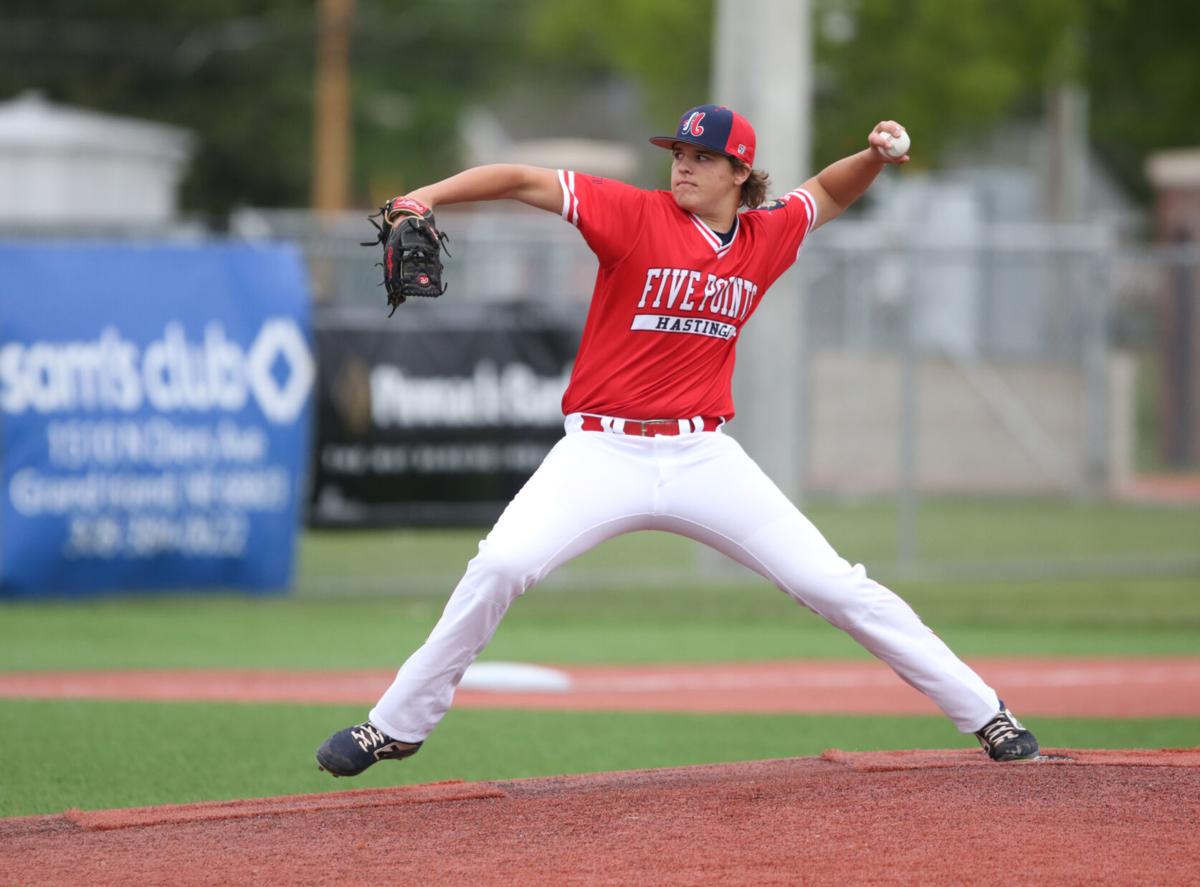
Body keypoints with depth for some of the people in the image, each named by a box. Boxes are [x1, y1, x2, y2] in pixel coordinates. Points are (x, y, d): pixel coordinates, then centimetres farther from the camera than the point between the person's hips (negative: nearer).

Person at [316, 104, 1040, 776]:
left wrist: (873, 157, 6)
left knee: (834, 585, -2)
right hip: (603, 452, -2)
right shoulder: (636, 214, -5)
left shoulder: (765, 237, 7)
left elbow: (829, 193, 27)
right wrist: (426, 197, -26)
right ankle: (397, 725, -6)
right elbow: (523, 180, -12)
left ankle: (983, 711, 9)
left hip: (704, 456, 2)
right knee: (501, 566, -22)